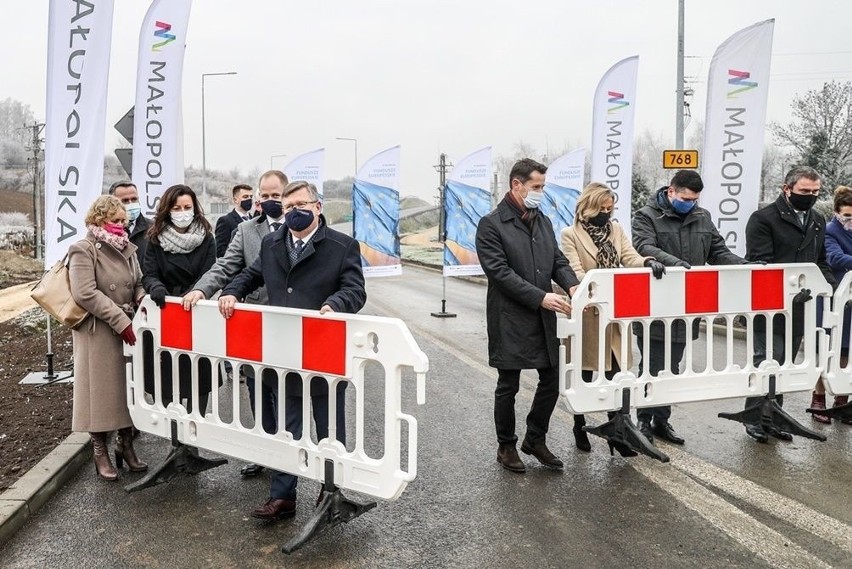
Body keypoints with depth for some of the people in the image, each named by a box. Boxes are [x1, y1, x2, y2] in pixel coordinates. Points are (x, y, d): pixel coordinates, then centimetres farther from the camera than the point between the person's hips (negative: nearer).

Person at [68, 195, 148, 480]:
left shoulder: (127, 248, 12)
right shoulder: (83, 250, -9)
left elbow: (137, 283, 19)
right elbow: (85, 293, -19)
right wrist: (119, 320, -21)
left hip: (127, 327, 6)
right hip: (98, 331, -6)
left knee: (129, 387, 11)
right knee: (101, 390, 2)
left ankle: (125, 444, 25)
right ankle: (100, 452, 16)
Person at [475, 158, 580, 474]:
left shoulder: (543, 222, 13)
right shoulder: (491, 224, -8)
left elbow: (558, 261, 12)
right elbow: (500, 272, -16)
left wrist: (572, 285, -9)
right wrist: (540, 297, -21)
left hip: (543, 319, 6)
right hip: (510, 320, -6)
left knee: (551, 381, 11)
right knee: (508, 386, 6)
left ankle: (535, 440, 30)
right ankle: (506, 447, 24)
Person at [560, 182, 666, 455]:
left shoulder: (616, 229, 10)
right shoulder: (570, 234, -5)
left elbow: (630, 258, -1)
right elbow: (575, 272, -15)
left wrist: (648, 262, -23)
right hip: (588, 312, -4)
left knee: (616, 372, 2)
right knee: (585, 372, 9)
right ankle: (580, 426, 27)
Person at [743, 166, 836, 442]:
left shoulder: (818, 222, 16)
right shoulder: (763, 219, -6)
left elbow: (821, 261, 22)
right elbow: (760, 263, -14)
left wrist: (827, 284, 2)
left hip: (799, 306, 7)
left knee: (785, 362, 11)